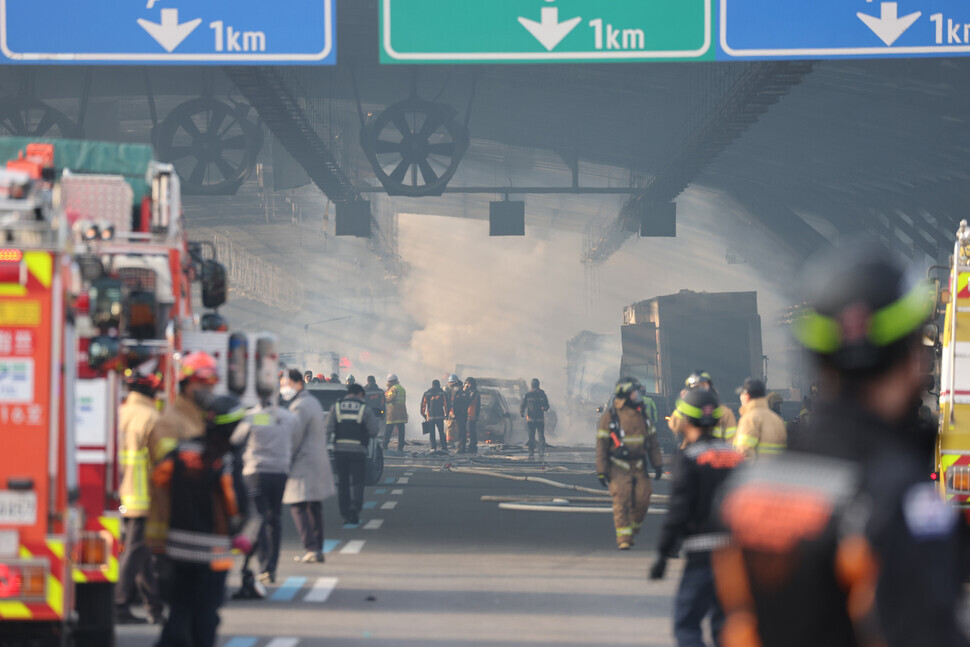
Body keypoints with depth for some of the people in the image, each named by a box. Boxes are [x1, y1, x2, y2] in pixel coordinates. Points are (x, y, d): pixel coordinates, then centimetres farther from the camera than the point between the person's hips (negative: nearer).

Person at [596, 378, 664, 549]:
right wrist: (601, 470, -7)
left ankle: (633, 531, 20)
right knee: (621, 502, -11)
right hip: (619, 467, -4)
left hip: (639, 465, 4)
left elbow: (652, 439, 15)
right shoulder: (610, 415, -5)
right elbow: (601, 444, -3)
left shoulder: (642, 414, 9)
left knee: (642, 501, -2)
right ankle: (623, 539, -8)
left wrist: (657, 464, 11)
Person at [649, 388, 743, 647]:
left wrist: (663, 554, -9)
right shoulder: (736, 456, 11)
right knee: (723, 623, 15)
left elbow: (678, 511, -13)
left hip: (703, 555, -6)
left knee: (686, 624, -1)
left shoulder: (688, 459, -8)